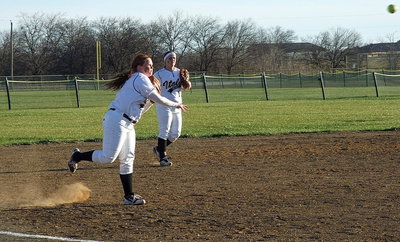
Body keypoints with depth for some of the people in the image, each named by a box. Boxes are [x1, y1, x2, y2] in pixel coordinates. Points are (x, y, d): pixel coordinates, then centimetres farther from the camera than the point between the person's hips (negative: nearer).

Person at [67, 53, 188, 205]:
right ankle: (77, 156, 7)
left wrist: (151, 99, 14)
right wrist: (176, 105, 5)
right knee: (108, 157, -13)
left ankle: (129, 197, 9)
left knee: (127, 160, 8)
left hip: (127, 124, 11)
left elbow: (140, 110, 25)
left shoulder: (133, 81, 23)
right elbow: (158, 100, -8)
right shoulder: (141, 79, -6)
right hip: (116, 120, -11)